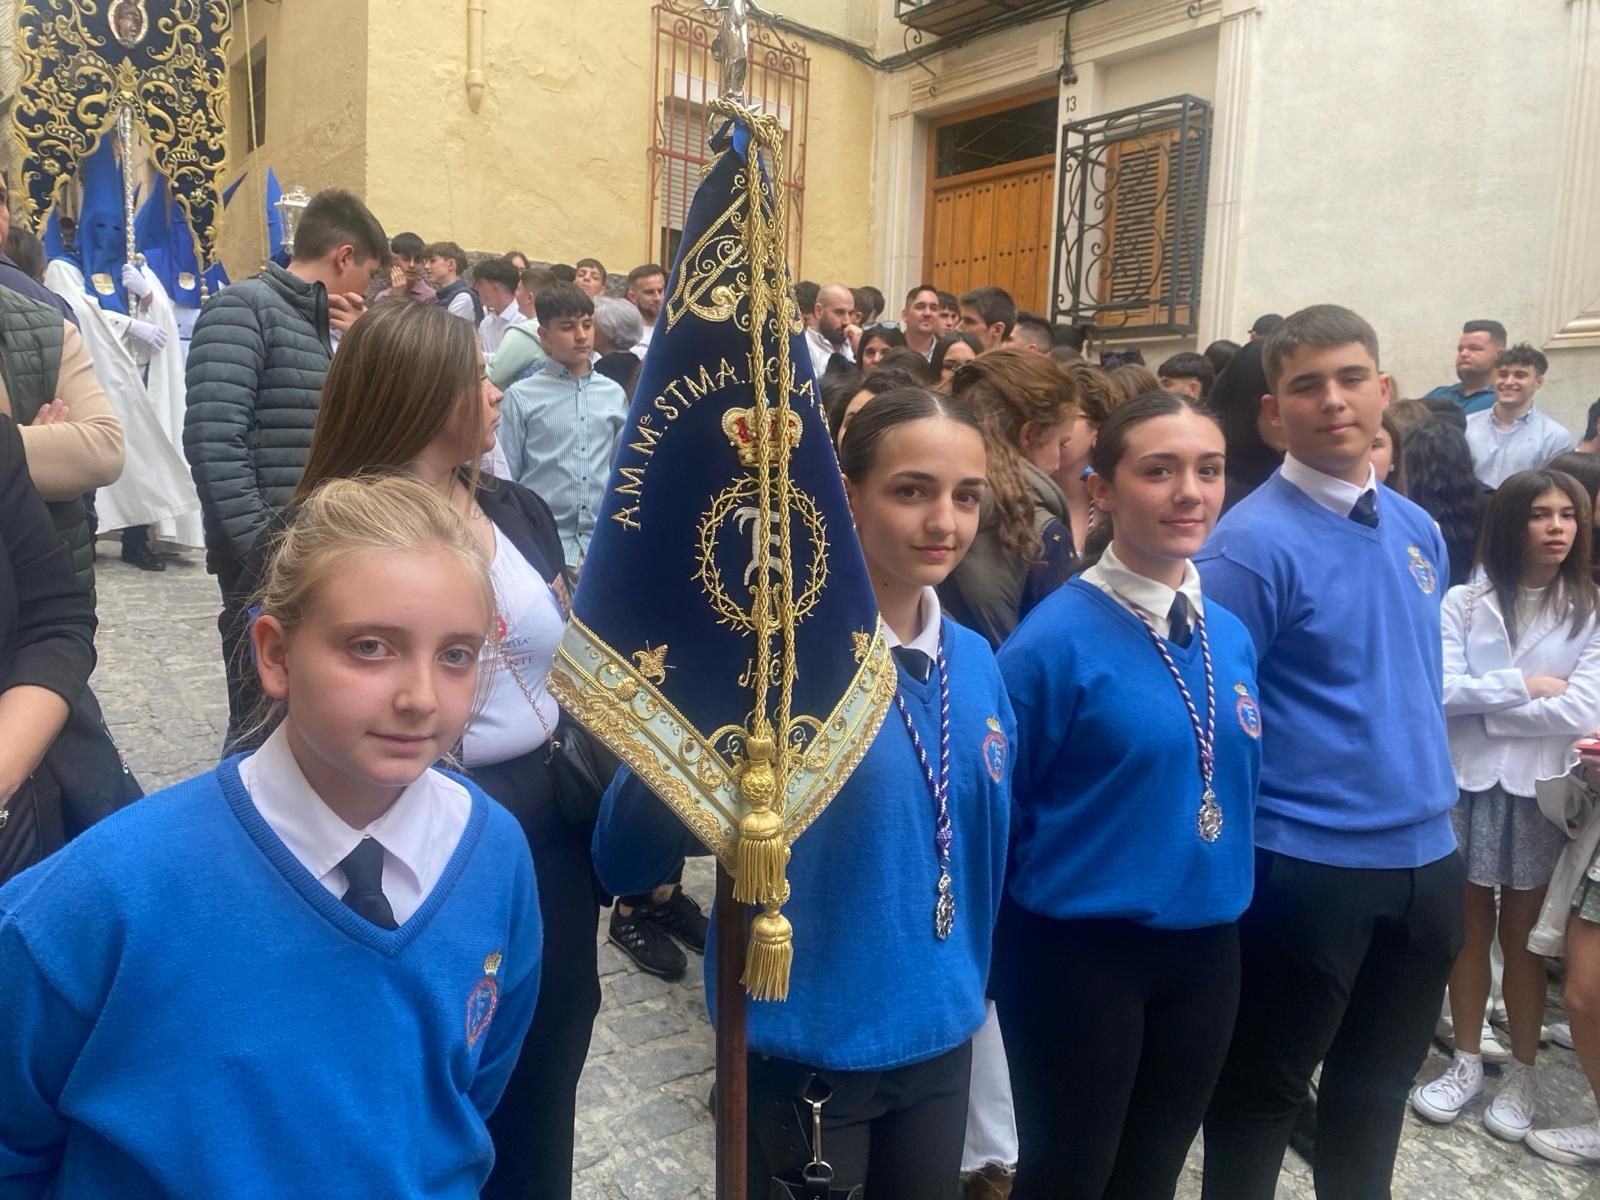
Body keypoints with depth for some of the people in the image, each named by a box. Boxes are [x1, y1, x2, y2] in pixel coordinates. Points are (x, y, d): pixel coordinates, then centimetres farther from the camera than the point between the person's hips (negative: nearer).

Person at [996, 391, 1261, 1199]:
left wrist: (1223, 893, 15)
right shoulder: (1055, 639, -18)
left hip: (1207, 945, 6)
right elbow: (998, 811, -10)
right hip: (1080, 951, -6)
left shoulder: (1230, 635, 1)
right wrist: (1024, 929, -2)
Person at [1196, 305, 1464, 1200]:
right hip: (1308, 863, -6)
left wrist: (1435, 804, 15)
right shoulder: (1253, 542, -16)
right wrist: (1233, 853, -14)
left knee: (1378, 1083, 23)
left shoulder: (1418, 528, 6)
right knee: (1262, 1088, 13)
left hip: (1426, 854, 7)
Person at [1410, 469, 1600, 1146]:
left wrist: (1482, 701, -10)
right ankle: (1466, 1063, 26)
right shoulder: (1464, 602, 0)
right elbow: (1440, 690, -12)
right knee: (1470, 928, 11)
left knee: (1523, 935, 11)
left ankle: (1521, 1072, 27)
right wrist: (1525, 686, -13)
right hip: (1466, 785, 1)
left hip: (1540, 791, 0)